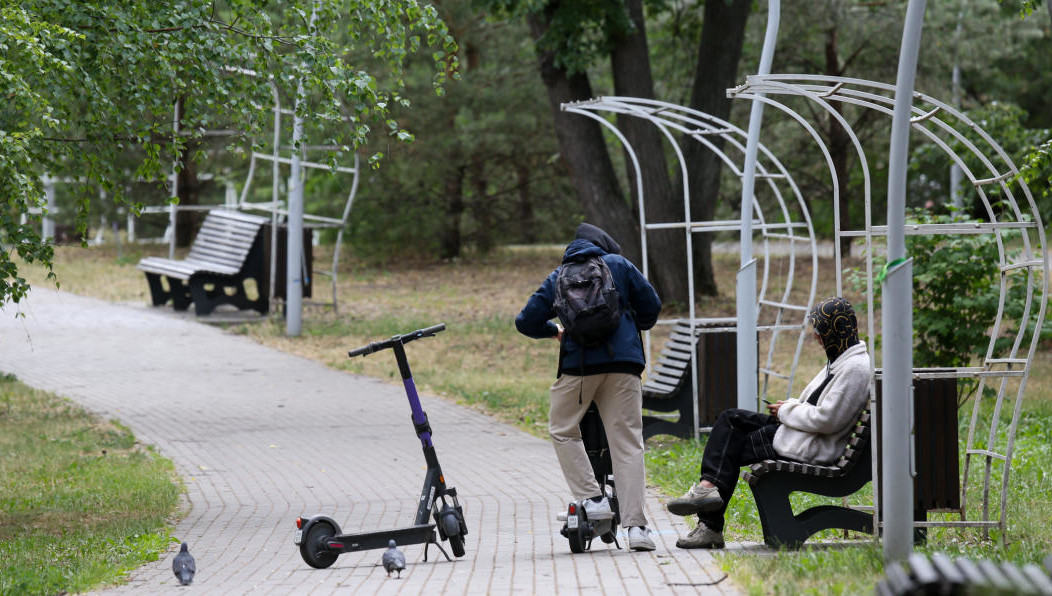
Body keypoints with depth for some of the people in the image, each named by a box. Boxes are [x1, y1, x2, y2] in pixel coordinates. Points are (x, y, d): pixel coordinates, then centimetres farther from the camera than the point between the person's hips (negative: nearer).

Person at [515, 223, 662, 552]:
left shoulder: (557, 277, 16)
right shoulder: (619, 264, 13)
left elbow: (526, 322, 13)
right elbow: (651, 306, 10)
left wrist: (555, 331, 33)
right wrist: (637, 327, 32)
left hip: (578, 364, 0)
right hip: (623, 364, 0)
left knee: (563, 432, 19)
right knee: (627, 443, 0)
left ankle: (593, 499, 3)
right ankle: (635, 525, -8)